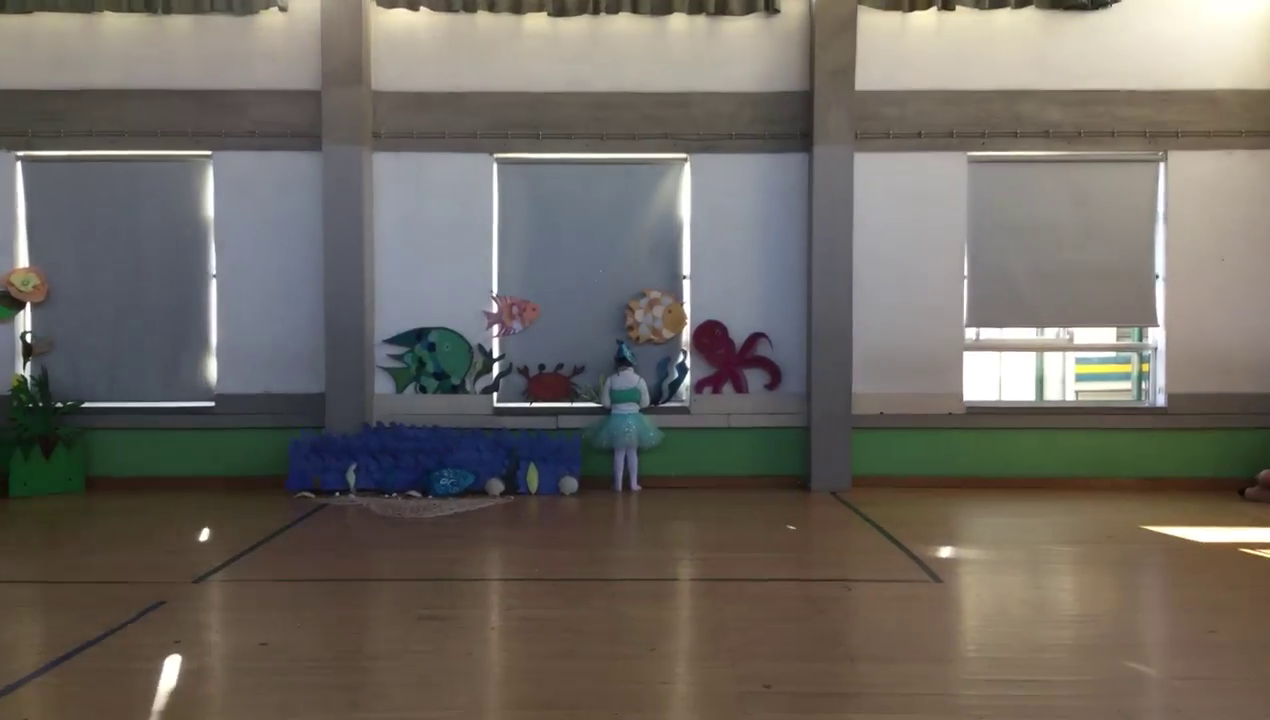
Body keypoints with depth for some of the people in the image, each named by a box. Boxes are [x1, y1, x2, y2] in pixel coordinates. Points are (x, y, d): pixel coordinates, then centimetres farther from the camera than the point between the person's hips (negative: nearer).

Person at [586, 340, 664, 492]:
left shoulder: (610, 380, -7)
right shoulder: (639, 380, -8)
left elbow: (605, 402, -3)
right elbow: (645, 403, -3)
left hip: (616, 419, 0)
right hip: (633, 419, 0)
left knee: (619, 452, 9)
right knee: (632, 452, 10)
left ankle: (618, 484, 11)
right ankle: (634, 484, 12)